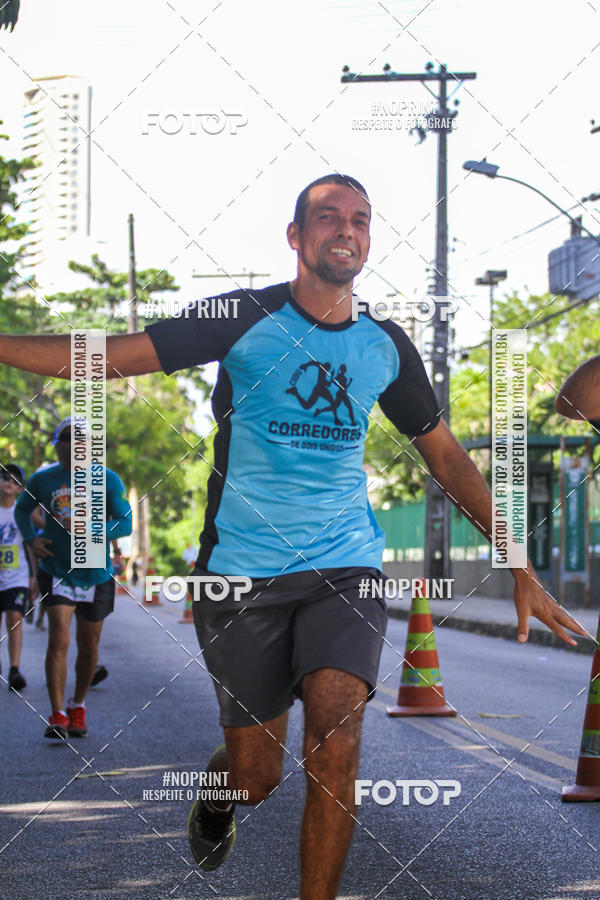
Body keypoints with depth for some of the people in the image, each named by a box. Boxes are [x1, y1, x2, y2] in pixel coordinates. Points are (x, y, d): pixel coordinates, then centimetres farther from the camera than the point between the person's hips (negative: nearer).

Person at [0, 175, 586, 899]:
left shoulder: (386, 346, 8)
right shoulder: (244, 318, -2)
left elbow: (446, 456, 17)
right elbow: (111, 356, -7)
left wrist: (520, 566, 14)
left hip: (345, 567, 2)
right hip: (242, 569, -1)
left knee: (336, 736, -22)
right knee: (254, 774, 3)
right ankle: (214, 798, 40)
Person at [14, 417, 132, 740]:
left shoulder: (107, 480, -3)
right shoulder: (42, 479, 1)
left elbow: (126, 523, -7)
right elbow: (22, 510, 19)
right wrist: (31, 539, -1)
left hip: (96, 575, 1)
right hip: (56, 572, -1)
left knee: (88, 647, 10)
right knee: (59, 640, -16)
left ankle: (77, 708, 31)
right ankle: (57, 715, -14)